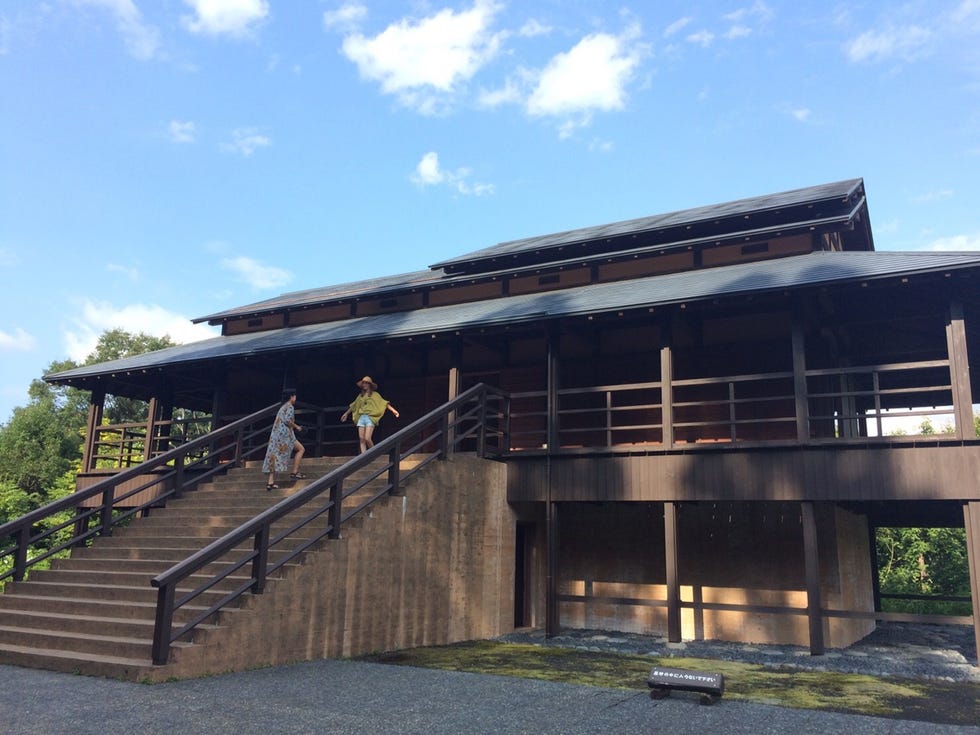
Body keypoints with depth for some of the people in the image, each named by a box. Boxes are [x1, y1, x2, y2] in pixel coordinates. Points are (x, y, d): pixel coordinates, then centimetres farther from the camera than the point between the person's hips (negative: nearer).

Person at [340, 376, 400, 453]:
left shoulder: (375, 394, 4)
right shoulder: (361, 396, 18)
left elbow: (383, 403, -5)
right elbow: (354, 406, 29)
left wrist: (393, 410, -16)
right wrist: (346, 413, 37)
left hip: (370, 418, -5)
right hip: (361, 418, 5)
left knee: (367, 439, -14)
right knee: (361, 439, -2)